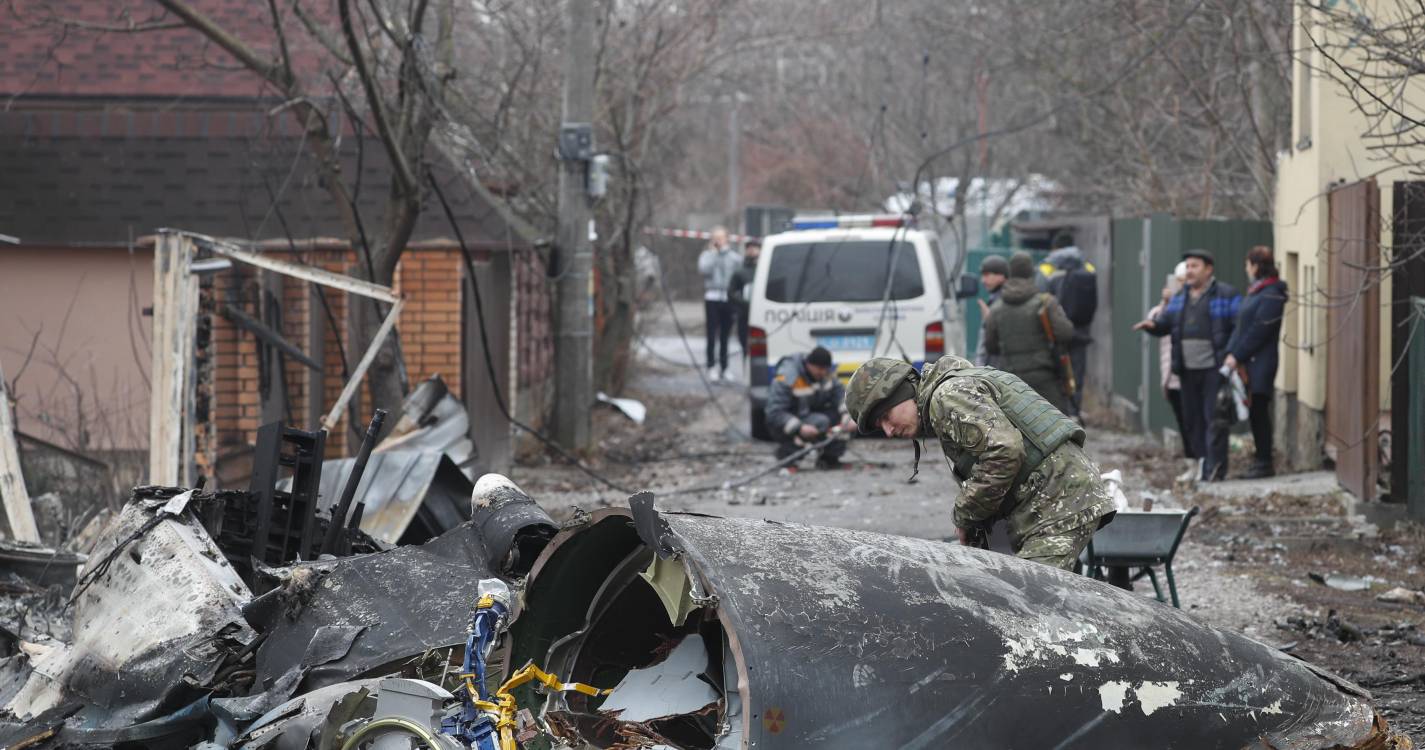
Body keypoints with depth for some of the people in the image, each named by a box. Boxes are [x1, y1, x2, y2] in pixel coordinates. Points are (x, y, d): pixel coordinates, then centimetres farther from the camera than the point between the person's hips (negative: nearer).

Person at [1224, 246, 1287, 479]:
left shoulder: (1271, 295, -12)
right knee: (1254, 412, 9)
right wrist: (1231, 353, 3)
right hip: (1248, 363, 9)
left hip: (1261, 362, -9)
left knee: (1259, 411, -7)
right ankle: (1261, 461, 14)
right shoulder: (1255, 292, 17)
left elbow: (1259, 331, -17)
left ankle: (1265, 464, -3)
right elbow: (1241, 326, 15)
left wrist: (1238, 356, -15)